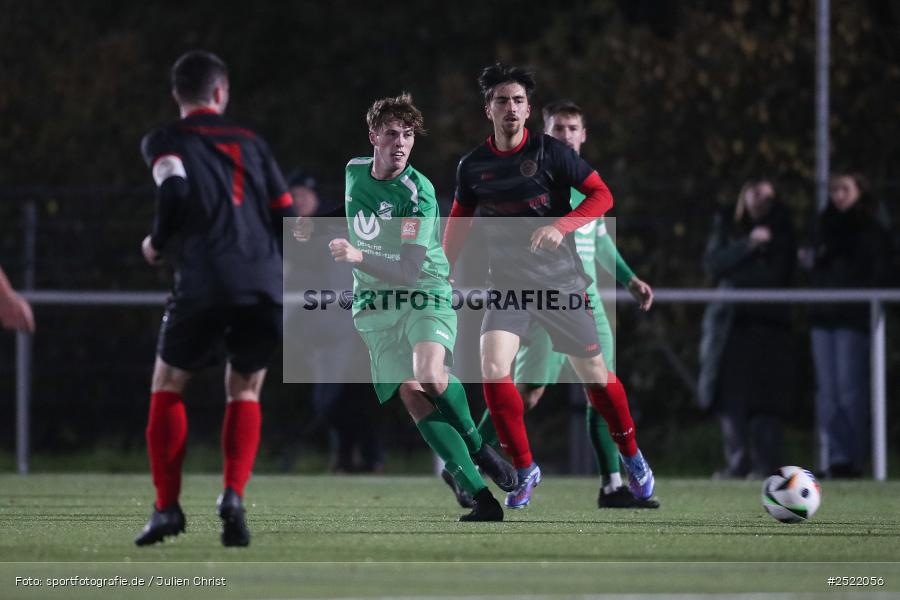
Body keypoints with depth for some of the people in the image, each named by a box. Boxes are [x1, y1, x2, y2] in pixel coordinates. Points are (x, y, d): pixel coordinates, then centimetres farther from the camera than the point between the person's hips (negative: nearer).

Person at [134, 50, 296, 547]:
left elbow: (175, 190, -10)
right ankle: (232, 497, -4)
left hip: (204, 283, -3)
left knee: (167, 388, 15)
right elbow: (287, 218, 15)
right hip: (266, 287, 3)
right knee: (244, 393, 18)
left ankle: (167, 507, 6)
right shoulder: (250, 143, 20)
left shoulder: (165, 141, 9)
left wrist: (157, 243, 8)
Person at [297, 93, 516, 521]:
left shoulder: (419, 193, -15)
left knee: (429, 375, -33)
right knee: (411, 394, -17)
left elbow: (409, 270, -22)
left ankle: (478, 449, -4)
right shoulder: (354, 172, 5)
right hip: (375, 309, 4)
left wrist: (358, 257, -33)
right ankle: (480, 497, -20)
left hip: (426, 295, -4)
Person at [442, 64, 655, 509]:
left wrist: (561, 226, -23)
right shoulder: (473, 166, 1)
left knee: (593, 373, 5)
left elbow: (602, 195, -8)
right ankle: (524, 469, -1)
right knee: (493, 372, -18)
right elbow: (459, 221, 16)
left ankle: (631, 456, 29)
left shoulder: (550, 152, -8)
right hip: (507, 283, 2)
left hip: (559, 280, -2)